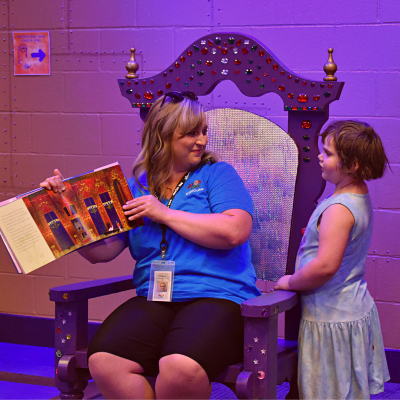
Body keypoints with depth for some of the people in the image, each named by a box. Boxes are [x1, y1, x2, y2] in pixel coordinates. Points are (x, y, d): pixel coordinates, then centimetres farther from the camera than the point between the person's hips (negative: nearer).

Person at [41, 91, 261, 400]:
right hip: (153, 301, 3)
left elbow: (235, 231, -10)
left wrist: (164, 214, -6)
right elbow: (101, 251, 10)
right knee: (103, 361, -27)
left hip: (217, 296, -3)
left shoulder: (217, 174, 9)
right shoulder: (137, 186, 17)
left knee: (181, 368, -35)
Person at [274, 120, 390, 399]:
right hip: (356, 310, 10)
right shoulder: (361, 197, 6)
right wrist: (315, 235, 14)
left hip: (332, 319, -10)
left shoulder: (338, 209, -25)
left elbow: (325, 266, -32)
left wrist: (290, 282, -18)